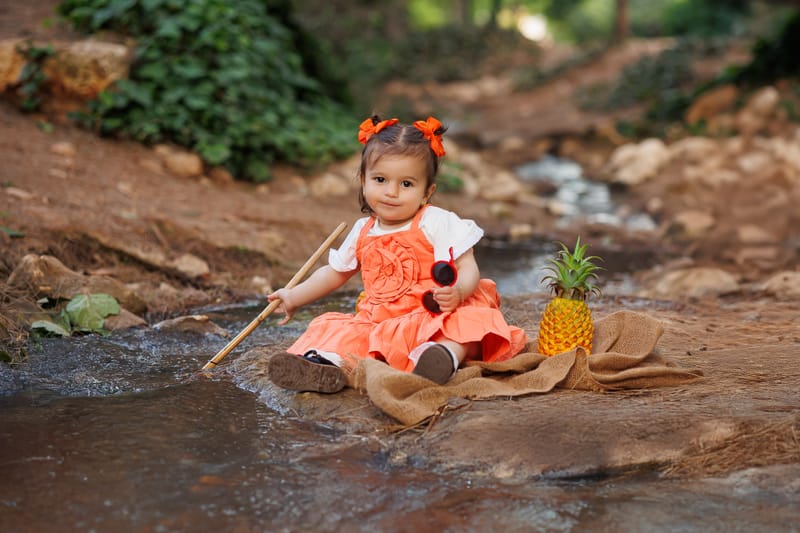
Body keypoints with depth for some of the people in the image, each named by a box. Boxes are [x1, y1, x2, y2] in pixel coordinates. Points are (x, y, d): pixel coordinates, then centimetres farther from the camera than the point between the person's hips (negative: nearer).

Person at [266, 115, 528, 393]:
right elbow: (335, 273, 27)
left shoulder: (439, 223, -5)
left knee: (467, 320, -33)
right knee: (332, 327, -16)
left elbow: (468, 269, -11)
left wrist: (457, 292, -33)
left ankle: (446, 354, -60)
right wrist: (294, 297, 26)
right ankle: (325, 362, -44)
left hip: (432, 318, -5)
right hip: (376, 322, 5)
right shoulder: (362, 232, 12)